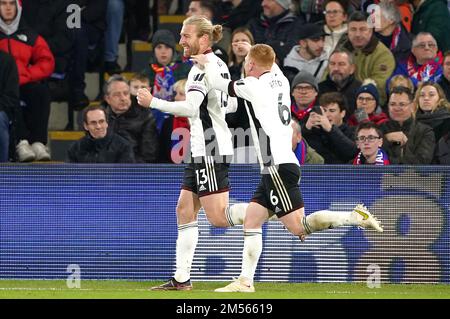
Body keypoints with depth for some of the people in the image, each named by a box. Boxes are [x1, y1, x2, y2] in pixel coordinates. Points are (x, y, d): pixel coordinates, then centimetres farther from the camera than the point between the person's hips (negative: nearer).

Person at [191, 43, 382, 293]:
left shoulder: (253, 85, -8)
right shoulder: (280, 81, 12)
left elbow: (217, 83, 6)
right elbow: (272, 67, 38)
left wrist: (206, 63, 22)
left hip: (278, 167, -9)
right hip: (275, 168, 9)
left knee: (298, 227, -13)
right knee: (251, 221, 9)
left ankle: (355, 217, -18)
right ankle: (245, 280, 6)